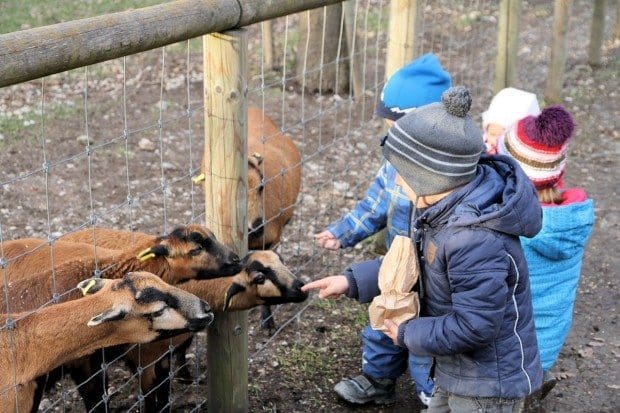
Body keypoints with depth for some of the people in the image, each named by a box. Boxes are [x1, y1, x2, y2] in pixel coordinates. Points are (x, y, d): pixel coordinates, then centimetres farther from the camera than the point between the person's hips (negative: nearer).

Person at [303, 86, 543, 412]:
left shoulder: (475, 240, -35)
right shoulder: (446, 207, -5)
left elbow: (474, 326, -30)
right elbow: (419, 264, 10)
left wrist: (407, 334, -17)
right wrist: (353, 282, 3)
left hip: (488, 385, -9)